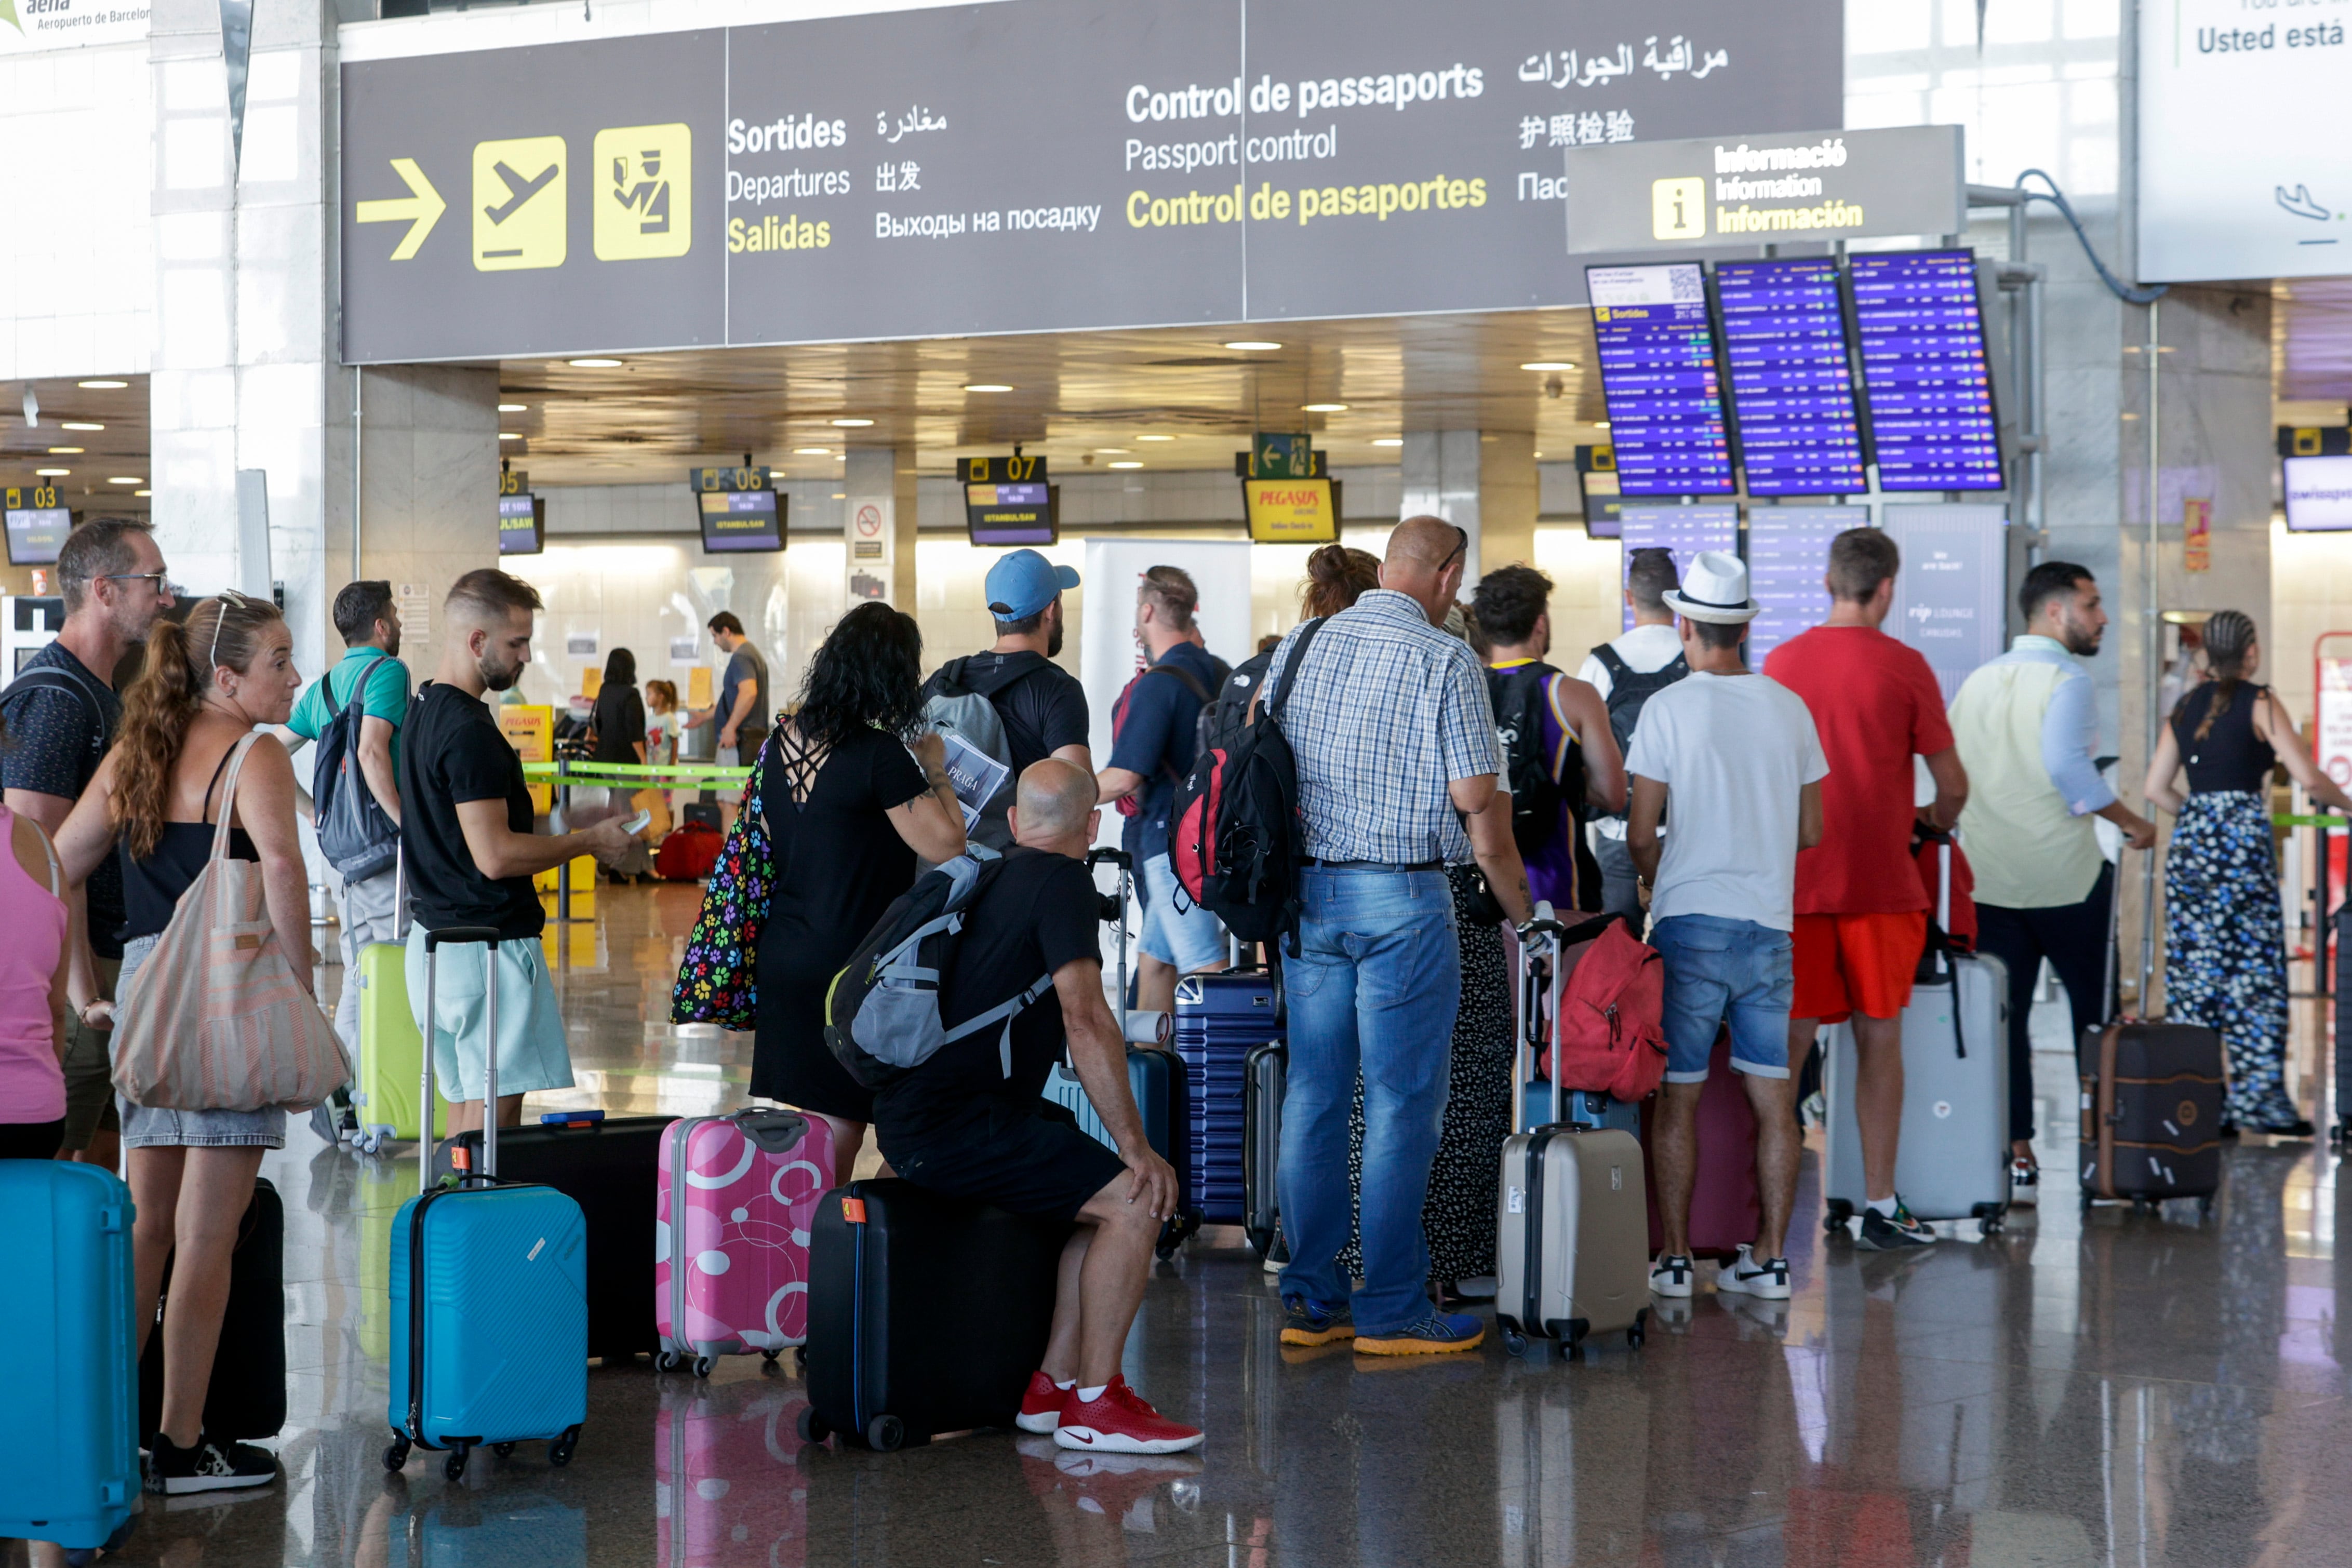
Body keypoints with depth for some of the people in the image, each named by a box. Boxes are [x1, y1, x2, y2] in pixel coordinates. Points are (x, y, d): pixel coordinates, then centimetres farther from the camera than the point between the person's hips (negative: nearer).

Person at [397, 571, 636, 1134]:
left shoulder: (424, 710, 13)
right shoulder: (469, 732, -19)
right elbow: (495, 855, -23)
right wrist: (590, 841, -11)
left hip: (435, 937, 10)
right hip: (488, 945, -10)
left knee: (466, 1104, 13)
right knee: (493, 1114, -6)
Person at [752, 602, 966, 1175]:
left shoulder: (785, 740, 6)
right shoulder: (880, 753, -16)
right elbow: (947, 846, -15)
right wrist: (936, 770, 1)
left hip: (782, 955, 7)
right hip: (852, 966, -7)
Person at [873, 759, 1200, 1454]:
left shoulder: (993, 878, 20)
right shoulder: (1060, 880, -8)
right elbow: (1085, 1020, -19)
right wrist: (1137, 1148, -15)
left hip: (916, 1116, 10)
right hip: (951, 1126, -10)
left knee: (1113, 1189, 15)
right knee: (1135, 1202, -13)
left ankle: (1053, 1384, 11)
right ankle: (1093, 1406, -9)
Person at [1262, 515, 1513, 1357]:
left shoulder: (1297, 647, 8)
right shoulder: (1444, 660, -9)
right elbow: (1474, 796, -11)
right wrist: (1518, 905, 3)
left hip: (1305, 892, 6)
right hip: (1401, 895, -6)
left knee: (1313, 1095, 10)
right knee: (1401, 1103, -1)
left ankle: (1310, 1299, 14)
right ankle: (1391, 1309, 2)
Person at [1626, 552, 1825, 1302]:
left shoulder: (1668, 708, -7)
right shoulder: (1790, 707, 6)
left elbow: (1640, 835, -6)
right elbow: (1812, 832, 12)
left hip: (1689, 923, -4)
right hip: (1770, 922, 4)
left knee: (1677, 1095, 3)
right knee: (1773, 1095, 6)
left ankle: (1674, 1257, 4)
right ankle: (1770, 1256, 8)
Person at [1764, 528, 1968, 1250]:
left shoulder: (1781, 663, 4)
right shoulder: (1903, 667, -5)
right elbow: (1952, 784, -3)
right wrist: (1938, 821, 18)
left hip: (1796, 883, 3)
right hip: (1881, 883, -3)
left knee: (1789, 1042, 5)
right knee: (1879, 1040, 5)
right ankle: (1881, 1208, 10)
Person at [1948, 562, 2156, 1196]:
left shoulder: (1977, 682, 10)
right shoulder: (2066, 680, -10)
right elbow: (2067, 766, -23)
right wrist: (2131, 822, -12)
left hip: (1988, 876, 5)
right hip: (2065, 877, -5)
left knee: (2001, 1018, 6)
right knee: (2095, 1012, 8)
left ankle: (2016, 1156, 4)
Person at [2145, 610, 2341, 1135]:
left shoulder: (2185, 707, 12)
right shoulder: (2259, 703, -4)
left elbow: (2156, 789, 12)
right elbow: (2309, 780, -9)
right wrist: (2342, 803, 9)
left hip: (2190, 840, 5)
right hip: (2243, 840, -5)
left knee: (2192, 972, 7)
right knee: (2255, 973, -1)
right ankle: (2261, 1102, 0)